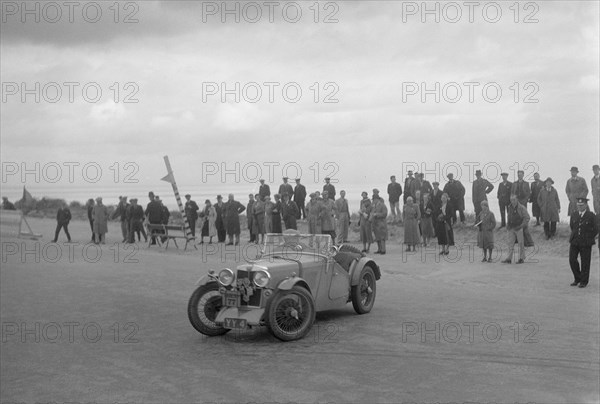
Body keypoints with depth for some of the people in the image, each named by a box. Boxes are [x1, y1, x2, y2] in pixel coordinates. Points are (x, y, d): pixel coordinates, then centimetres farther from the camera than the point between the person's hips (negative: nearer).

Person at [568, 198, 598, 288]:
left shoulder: (591, 216, -5)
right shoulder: (573, 215, 7)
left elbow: (595, 230, -1)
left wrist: (588, 238, 0)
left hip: (585, 243, -4)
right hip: (574, 242, 4)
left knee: (585, 262, 2)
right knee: (572, 259, -1)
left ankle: (584, 281, 15)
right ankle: (577, 278, 17)